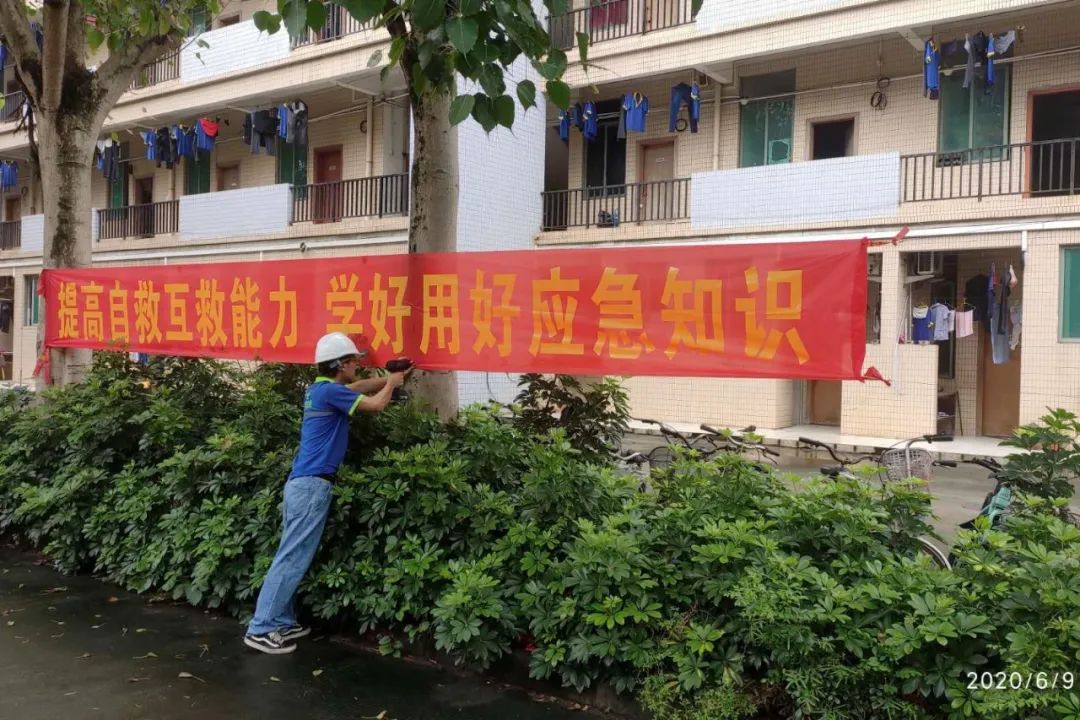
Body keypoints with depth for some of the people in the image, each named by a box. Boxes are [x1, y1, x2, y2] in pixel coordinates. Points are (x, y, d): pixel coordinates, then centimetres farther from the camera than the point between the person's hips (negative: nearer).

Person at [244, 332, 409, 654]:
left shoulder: (320, 389, 15)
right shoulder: (328, 391, -13)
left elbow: (360, 387, 31)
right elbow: (376, 404, -9)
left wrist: (394, 377, 33)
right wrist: (391, 383, 10)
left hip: (304, 482, 10)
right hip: (311, 484, -10)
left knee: (292, 556, 12)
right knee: (292, 559, -7)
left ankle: (282, 622, 18)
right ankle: (260, 629, -4)